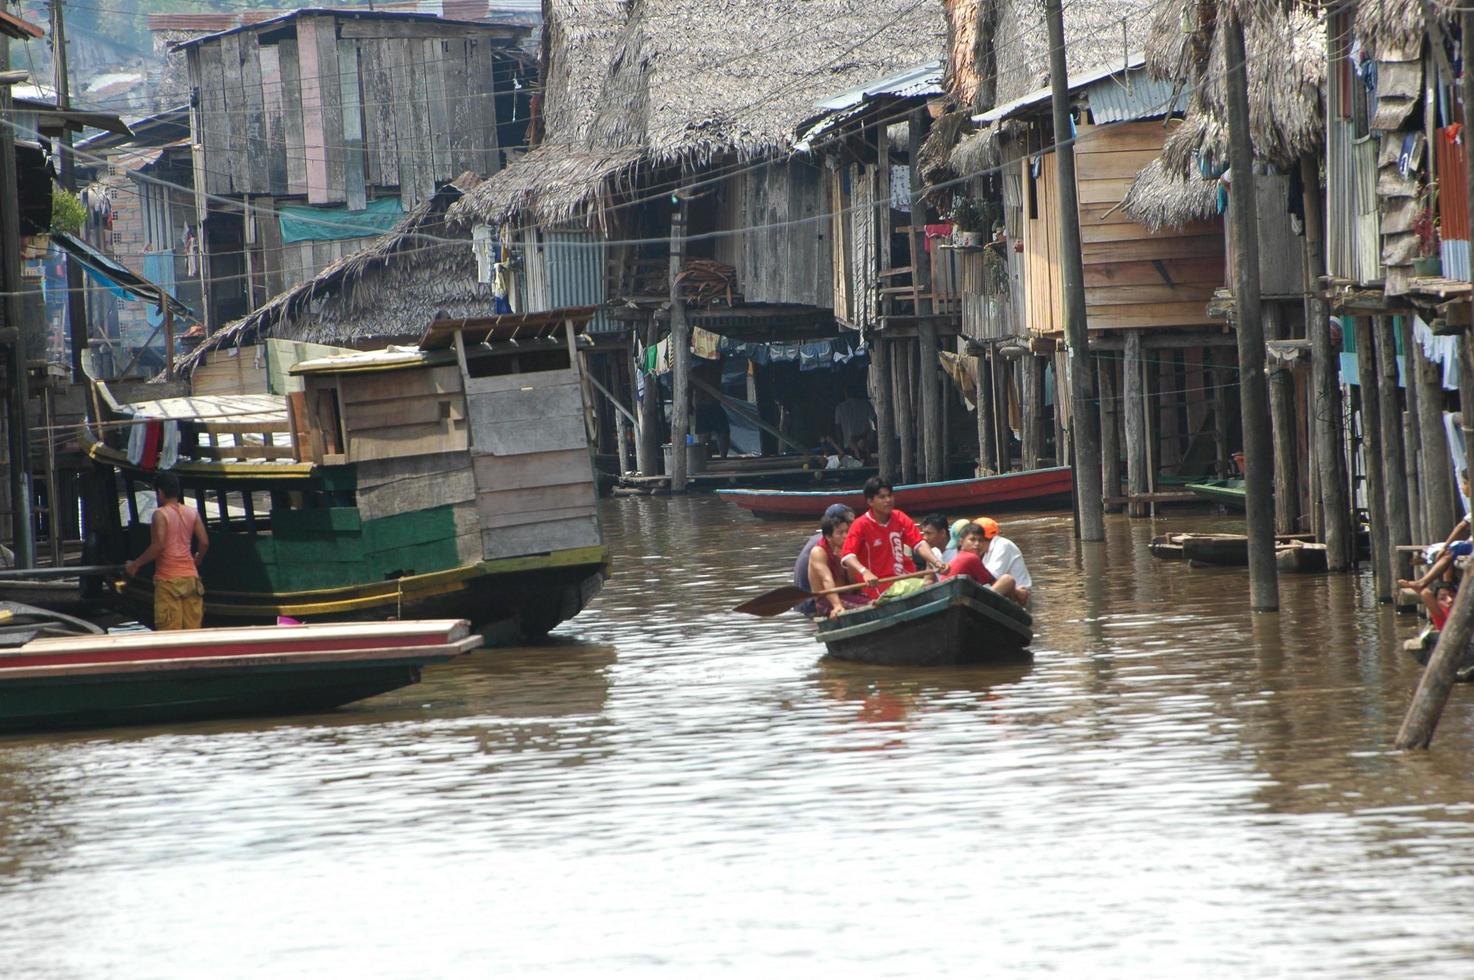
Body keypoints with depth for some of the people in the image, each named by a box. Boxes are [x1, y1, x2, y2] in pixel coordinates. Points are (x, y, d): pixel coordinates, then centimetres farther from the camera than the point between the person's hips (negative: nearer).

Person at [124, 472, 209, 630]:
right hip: (190, 576, 6)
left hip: (168, 579, -6)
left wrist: (135, 564, -7)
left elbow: (158, 546, -17)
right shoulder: (191, 513, 8)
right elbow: (204, 542, 5)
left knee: (170, 630, -6)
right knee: (192, 628, 6)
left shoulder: (160, 514, -8)